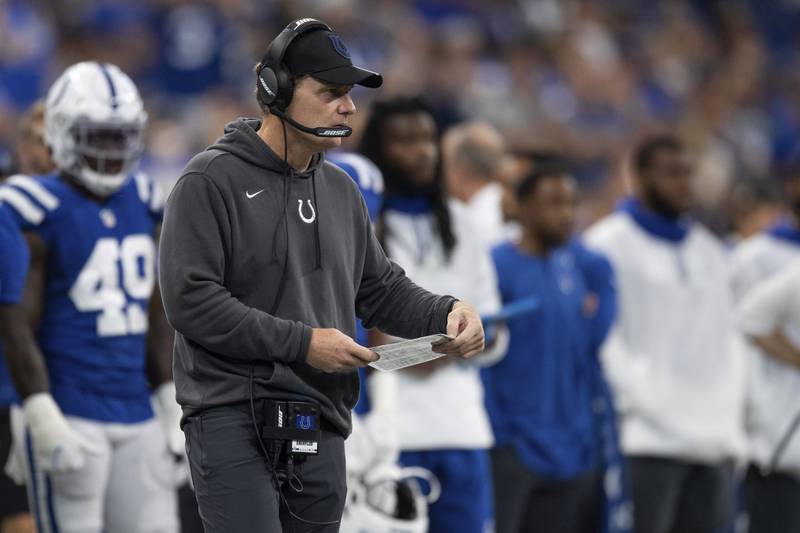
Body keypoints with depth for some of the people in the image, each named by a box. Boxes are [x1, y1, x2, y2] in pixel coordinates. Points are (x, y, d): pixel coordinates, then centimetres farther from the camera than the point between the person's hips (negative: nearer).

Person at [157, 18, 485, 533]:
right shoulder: (212, 180, -6)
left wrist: (445, 313, 0)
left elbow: (381, 289, 22)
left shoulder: (342, 191, 15)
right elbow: (190, 299, -14)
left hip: (320, 428, 7)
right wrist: (301, 343, -17)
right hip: (233, 421, -7)